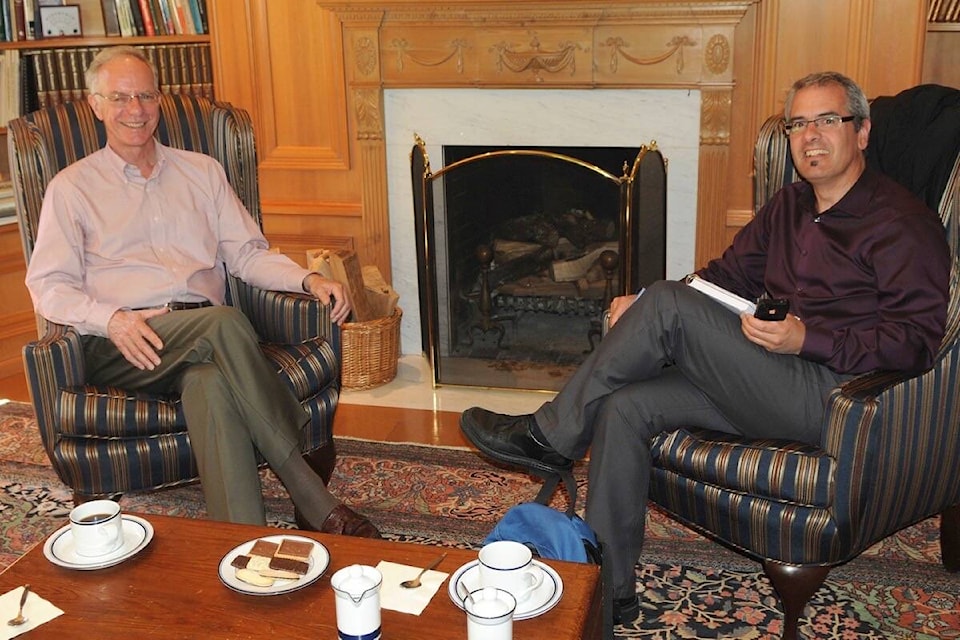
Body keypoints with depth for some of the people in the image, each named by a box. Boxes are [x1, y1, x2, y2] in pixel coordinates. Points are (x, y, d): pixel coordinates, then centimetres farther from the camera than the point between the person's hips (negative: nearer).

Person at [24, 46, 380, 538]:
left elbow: (247, 254, 16)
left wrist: (308, 279, -4)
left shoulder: (202, 171, 23)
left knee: (210, 384, -37)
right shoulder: (72, 187, 14)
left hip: (202, 340, 2)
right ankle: (311, 497, -34)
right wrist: (112, 319, -15)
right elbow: (47, 286, 5)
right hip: (121, 349, -2)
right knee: (224, 323, -35)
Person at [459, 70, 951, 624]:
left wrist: (808, 341, -22)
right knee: (625, 406, -14)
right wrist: (642, 309, 2)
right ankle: (608, 589, -7)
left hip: (831, 395, -8)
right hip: (772, 388, 8)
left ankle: (549, 437, -8)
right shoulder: (790, 206, 20)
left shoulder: (903, 223, -5)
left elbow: (919, 342, -12)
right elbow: (728, 274, 20)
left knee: (670, 305, -22)